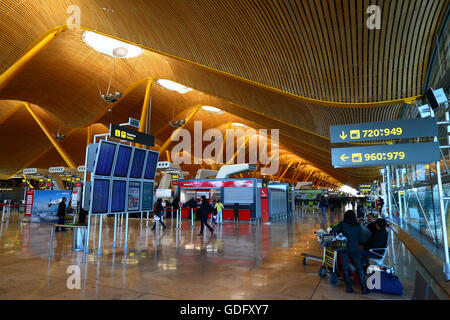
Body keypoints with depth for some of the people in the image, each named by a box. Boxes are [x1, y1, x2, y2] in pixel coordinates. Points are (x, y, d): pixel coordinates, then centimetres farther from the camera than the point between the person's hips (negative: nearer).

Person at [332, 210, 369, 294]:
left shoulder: (342, 224, -3)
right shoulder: (358, 226, 3)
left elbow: (334, 231, -8)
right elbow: (360, 239, 9)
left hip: (344, 248, -1)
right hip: (355, 249, 1)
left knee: (346, 268, 9)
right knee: (359, 268, 10)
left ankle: (349, 287, 13)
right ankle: (364, 288, 11)